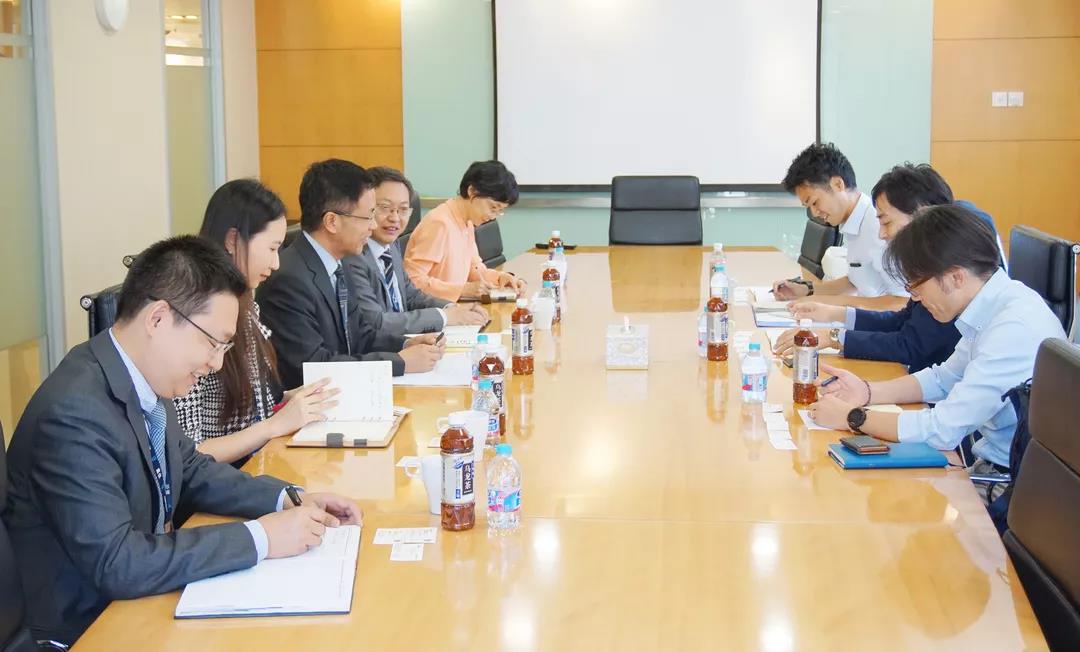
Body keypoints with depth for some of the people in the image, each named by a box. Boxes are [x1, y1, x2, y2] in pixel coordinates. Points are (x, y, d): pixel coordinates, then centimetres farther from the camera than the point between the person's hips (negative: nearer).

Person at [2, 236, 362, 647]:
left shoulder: (147, 378, -3)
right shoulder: (74, 412, -26)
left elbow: (189, 470, 13)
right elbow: (117, 564, -29)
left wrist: (288, 500, 0)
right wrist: (259, 538, -24)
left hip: (139, 597, 7)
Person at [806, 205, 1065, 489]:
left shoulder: (1015, 330, -25)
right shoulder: (995, 305, 2)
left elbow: (942, 431, -24)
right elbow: (945, 378, 17)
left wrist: (852, 417, -13)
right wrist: (867, 392, 3)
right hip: (993, 463, 8)